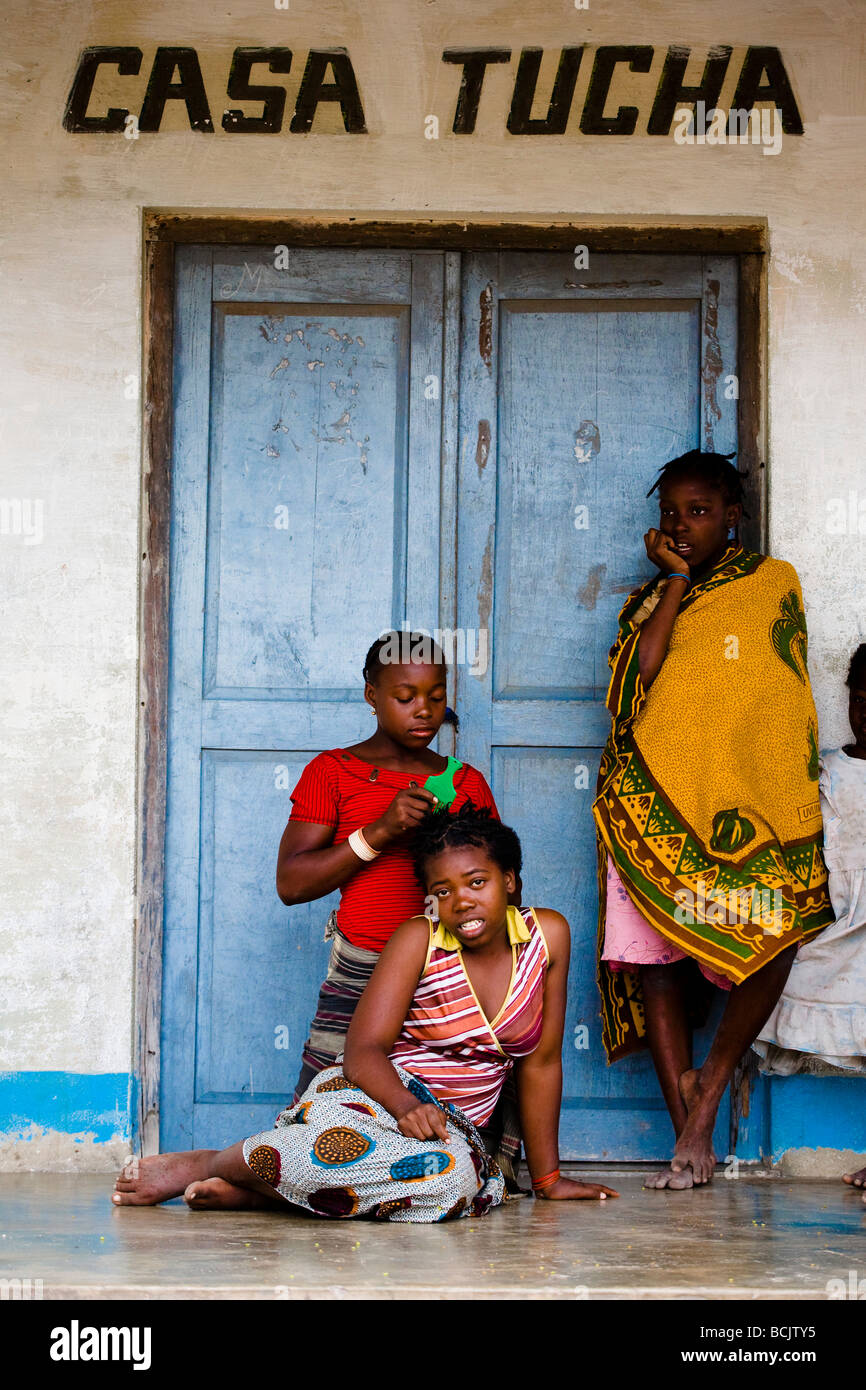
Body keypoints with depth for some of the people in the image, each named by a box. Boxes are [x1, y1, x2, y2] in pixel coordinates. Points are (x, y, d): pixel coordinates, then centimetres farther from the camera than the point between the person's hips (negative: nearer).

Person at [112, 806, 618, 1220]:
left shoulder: (548, 935, 3)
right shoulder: (419, 940, -5)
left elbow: (541, 1063, 7)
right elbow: (365, 1048, -13)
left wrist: (547, 1177, 7)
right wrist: (408, 1106, -34)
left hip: (454, 1127, 3)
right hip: (372, 1093, -3)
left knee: (478, 1187, -38)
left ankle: (252, 1189, -29)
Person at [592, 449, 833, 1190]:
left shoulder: (772, 582, 12)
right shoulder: (649, 601, 21)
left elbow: (777, 699, 8)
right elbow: (637, 679, 0)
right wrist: (675, 581, 3)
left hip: (745, 798, -3)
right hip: (654, 804, 3)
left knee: (768, 943, -20)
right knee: (652, 958, -6)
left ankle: (710, 1083, 3)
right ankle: (690, 1139, -1)